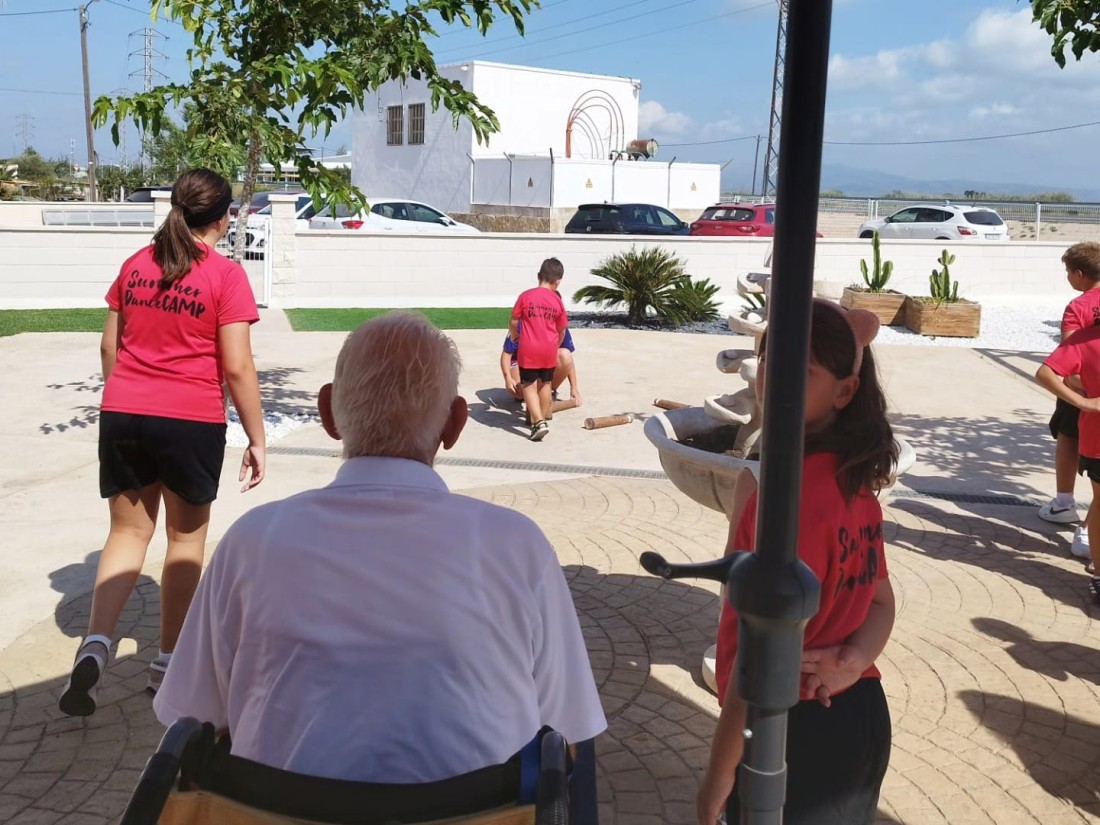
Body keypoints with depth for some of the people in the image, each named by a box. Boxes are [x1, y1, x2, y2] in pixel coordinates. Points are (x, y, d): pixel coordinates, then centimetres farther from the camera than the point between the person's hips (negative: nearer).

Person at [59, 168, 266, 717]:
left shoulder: (135, 266, 7)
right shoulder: (226, 276, -9)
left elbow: (109, 347, 11)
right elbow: (236, 368, -12)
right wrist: (256, 440, -6)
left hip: (123, 415, 4)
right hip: (192, 421, -4)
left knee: (128, 532, 16)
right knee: (186, 539, 12)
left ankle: (95, 644, -1)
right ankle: (168, 662, 21)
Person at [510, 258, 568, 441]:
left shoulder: (526, 296, -6)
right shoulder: (557, 301, 0)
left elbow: (513, 321, 1)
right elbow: (562, 330, 10)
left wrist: (514, 336, 22)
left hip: (528, 350, -2)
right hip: (549, 350, 3)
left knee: (529, 386, 4)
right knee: (545, 384, 18)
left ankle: (538, 422, -10)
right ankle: (541, 418, 29)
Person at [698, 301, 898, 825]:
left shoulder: (793, 492, -27)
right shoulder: (853, 479, 1)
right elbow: (881, 603, 11)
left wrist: (719, 773, -14)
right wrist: (854, 659, -9)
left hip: (796, 736, -8)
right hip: (861, 717, 8)